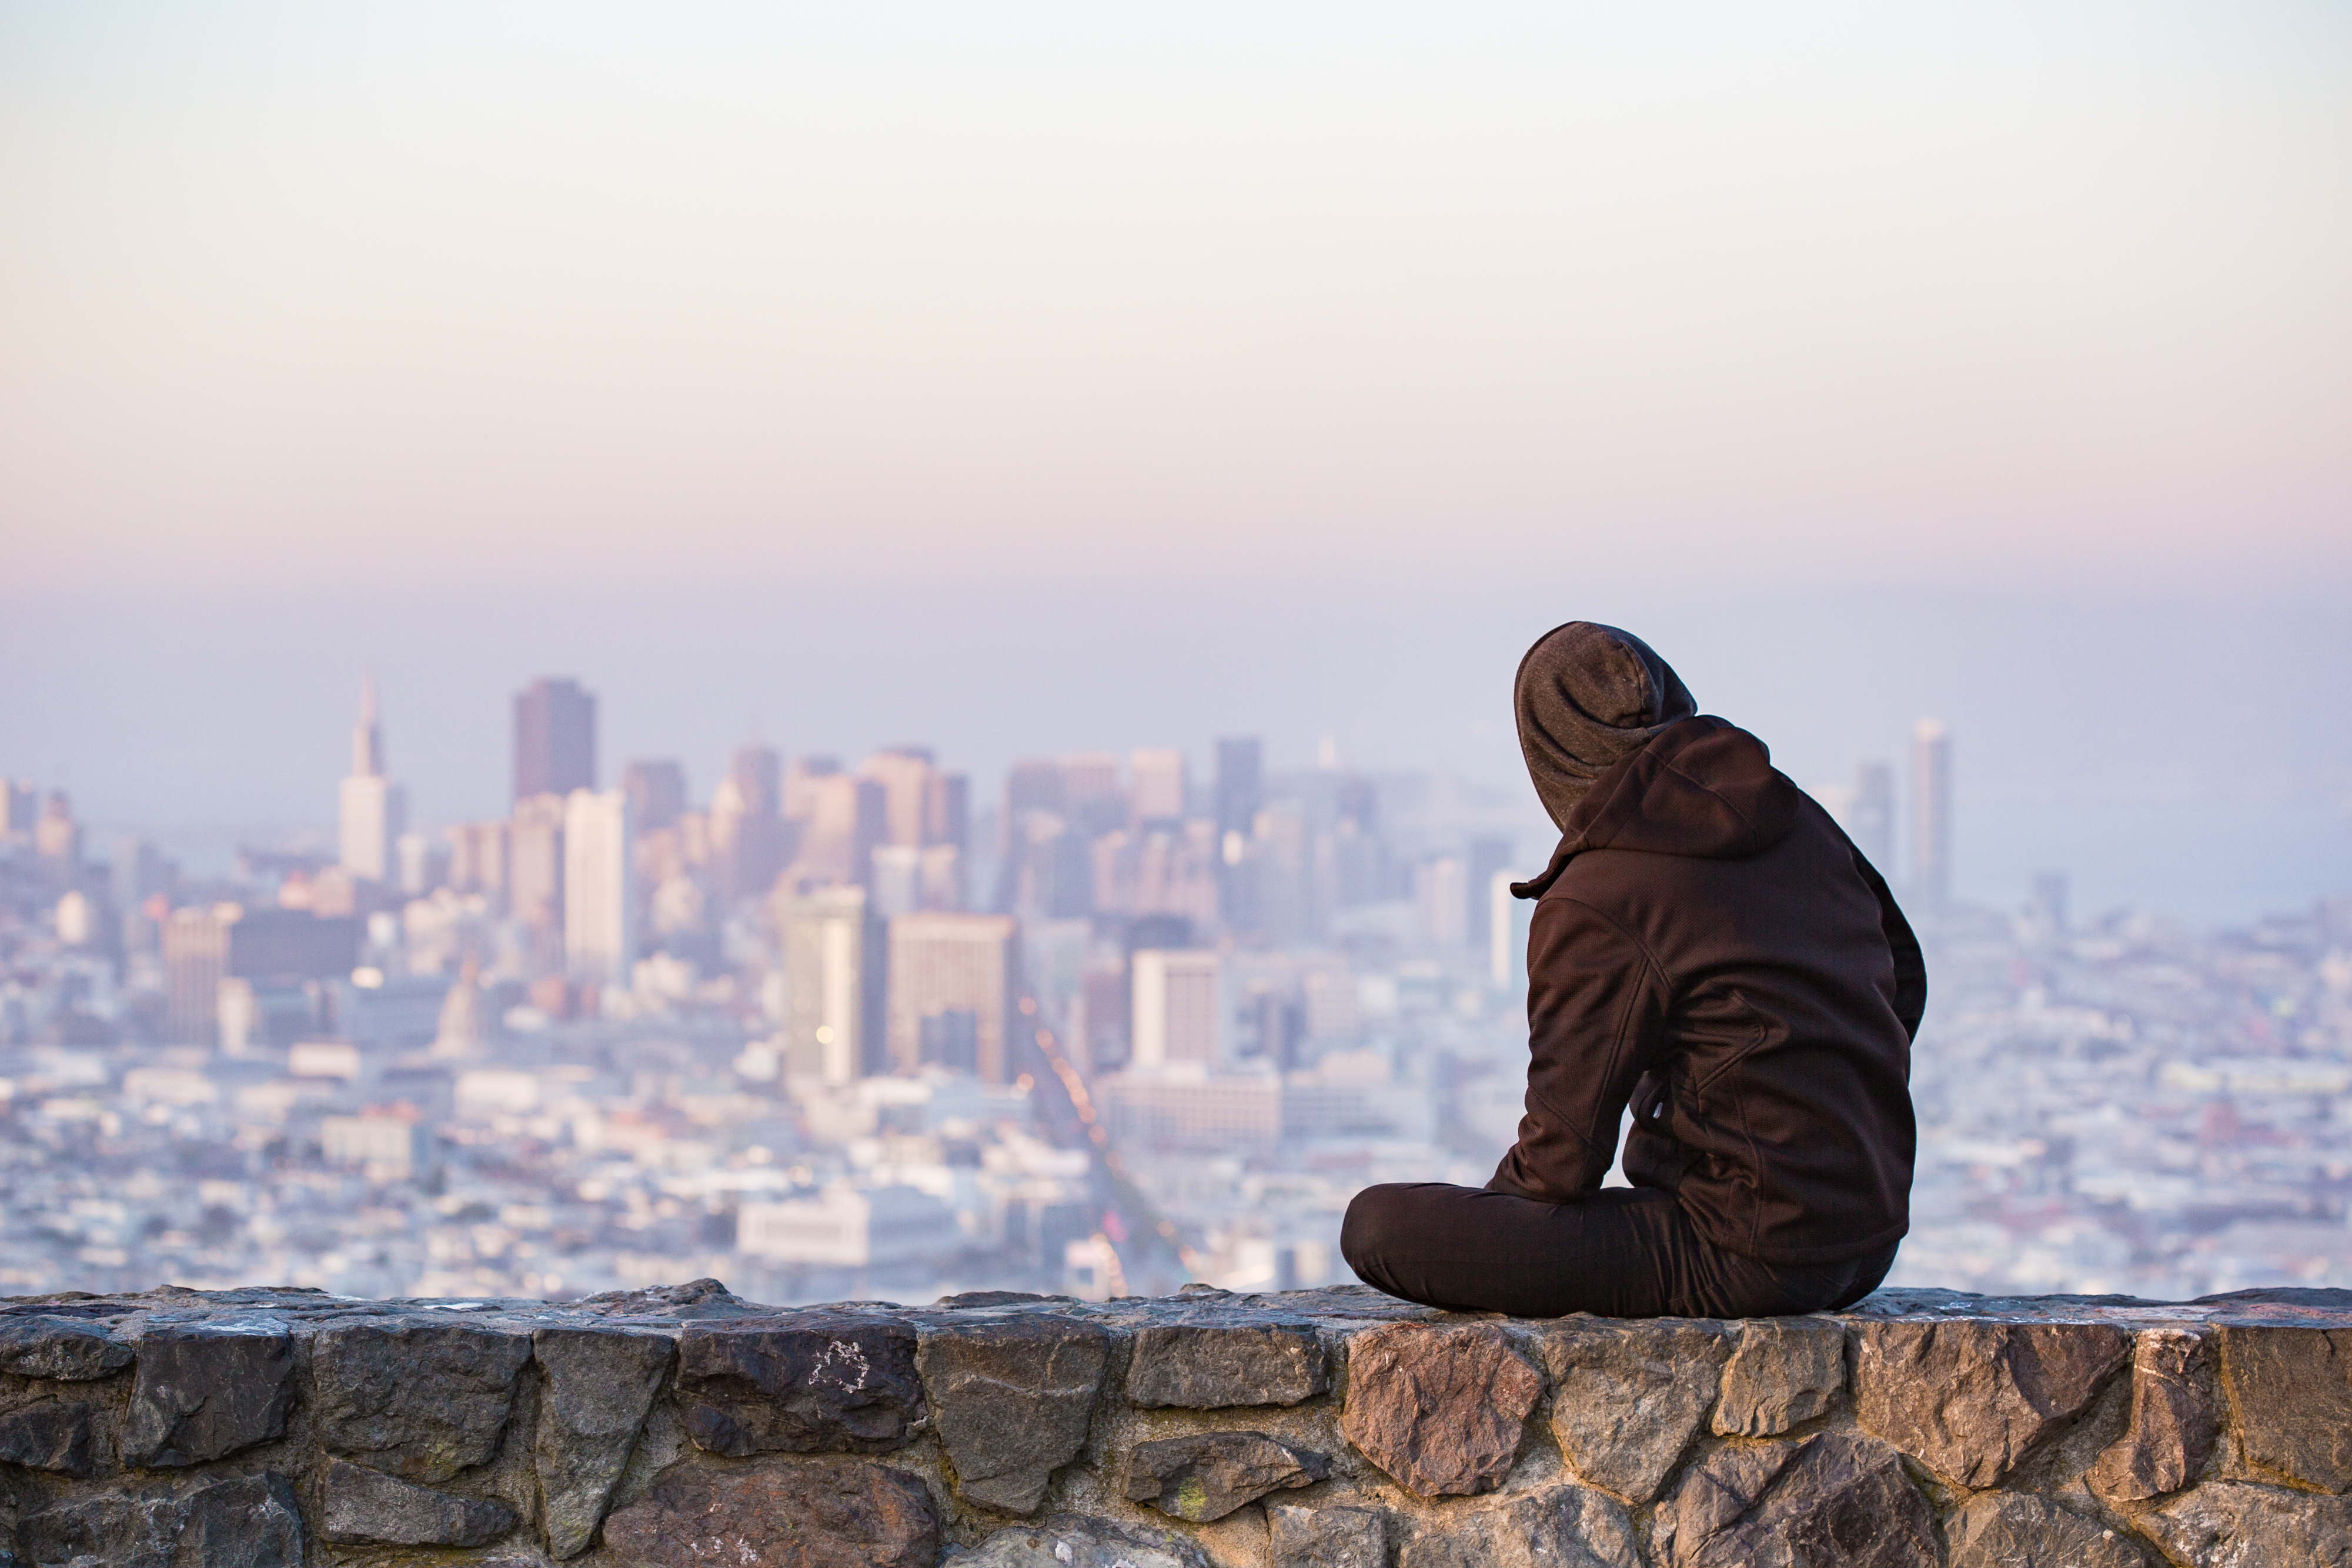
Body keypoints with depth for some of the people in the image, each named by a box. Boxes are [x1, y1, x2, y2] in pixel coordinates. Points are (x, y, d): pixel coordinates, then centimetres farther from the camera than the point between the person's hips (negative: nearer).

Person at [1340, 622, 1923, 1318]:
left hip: (1749, 1261, -8)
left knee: (1377, 1227, -11)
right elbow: (1905, 979, 21)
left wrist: (1493, 1203, 10)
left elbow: (1561, 1159, -11)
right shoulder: (1800, 819, 6)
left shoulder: (1592, 905, -14)